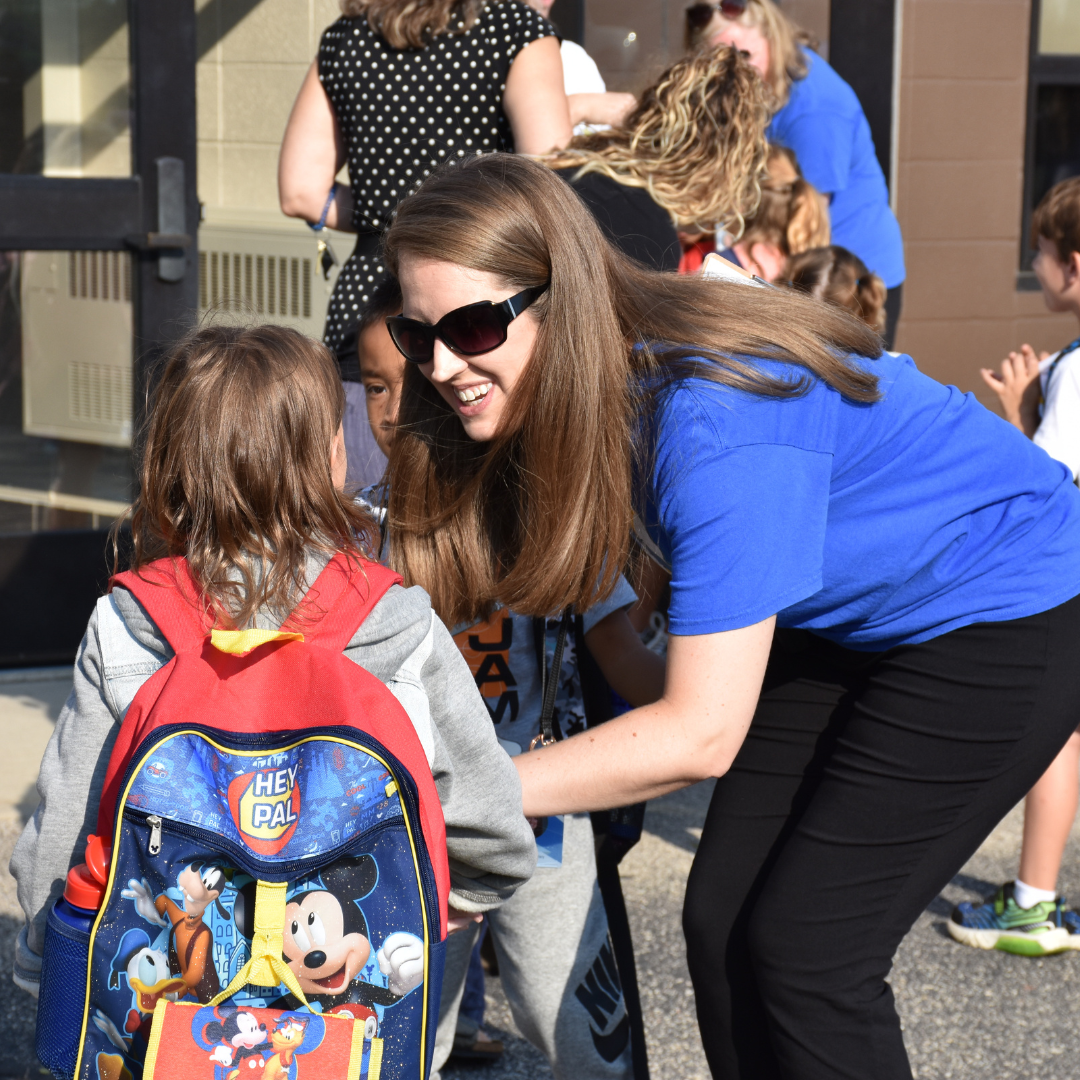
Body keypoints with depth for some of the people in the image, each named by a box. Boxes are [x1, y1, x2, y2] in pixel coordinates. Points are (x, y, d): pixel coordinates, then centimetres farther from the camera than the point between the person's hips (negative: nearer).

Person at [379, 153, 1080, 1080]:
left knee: (805, 948, -11)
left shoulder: (714, 419, -36)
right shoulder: (600, 385, -12)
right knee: (721, 920, 2)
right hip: (842, 616, 8)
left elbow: (701, 734, -33)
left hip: (1005, 615, -8)